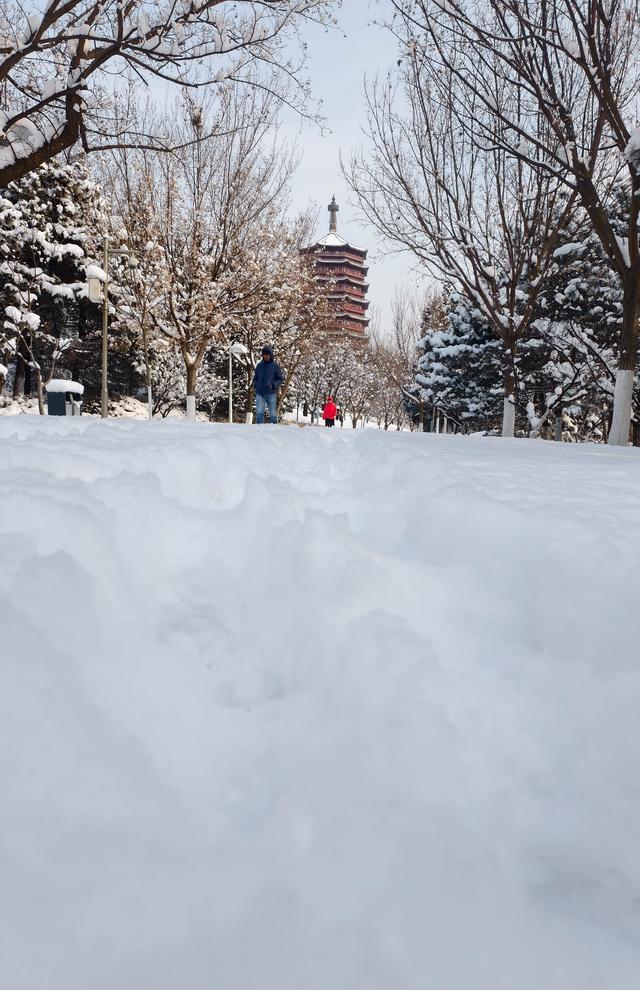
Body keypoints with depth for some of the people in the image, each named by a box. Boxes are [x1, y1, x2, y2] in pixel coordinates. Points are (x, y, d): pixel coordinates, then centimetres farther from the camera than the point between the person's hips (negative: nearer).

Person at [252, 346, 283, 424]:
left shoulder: (275, 365, 4)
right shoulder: (259, 365, 12)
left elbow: (280, 379, 4)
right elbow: (255, 378, 21)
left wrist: (273, 385, -13)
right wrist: (255, 385, 0)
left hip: (271, 393, -2)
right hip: (260, 394, 2)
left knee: (273, 414, 0)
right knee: (259, 413, -9)